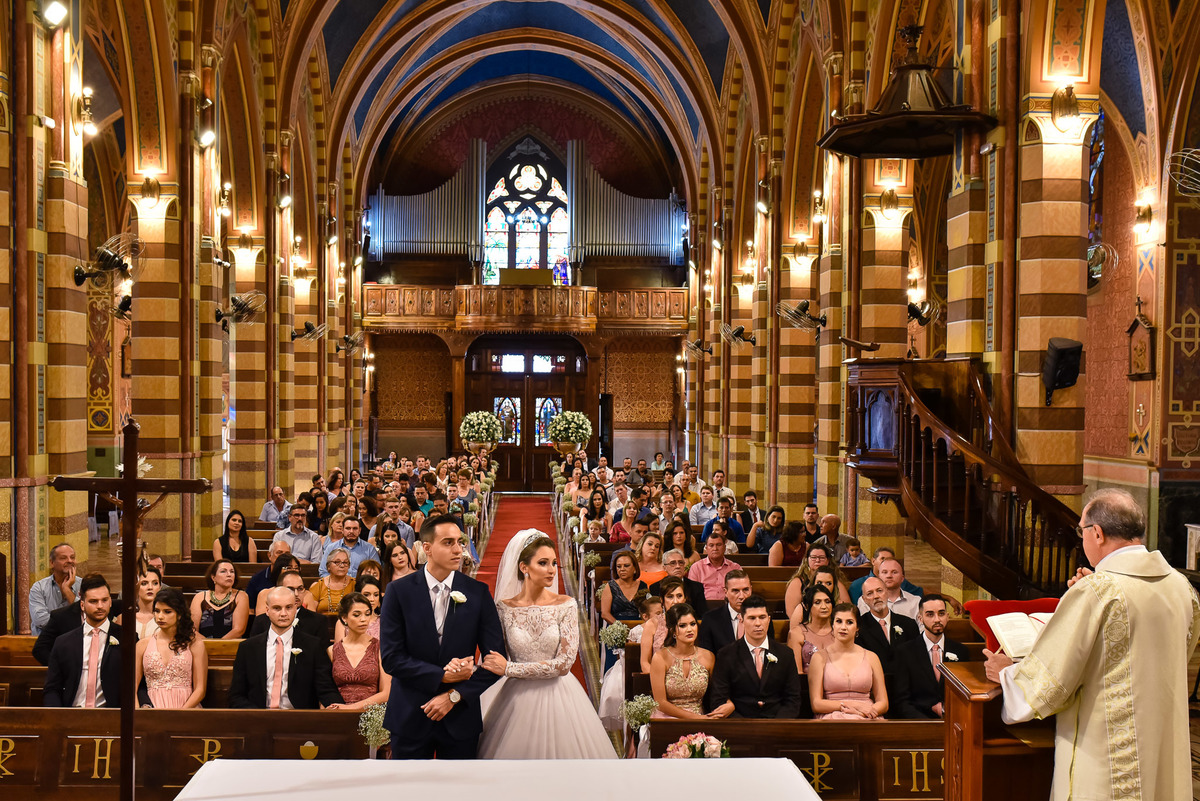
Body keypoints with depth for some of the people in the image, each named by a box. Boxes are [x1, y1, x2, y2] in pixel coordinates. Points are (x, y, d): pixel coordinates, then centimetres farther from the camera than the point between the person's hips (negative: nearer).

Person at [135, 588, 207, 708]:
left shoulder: (194, 643, 6)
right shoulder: (143, 644, 13)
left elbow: (200, 689, 2)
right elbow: (132, 686, 10)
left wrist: (179, 713, -13)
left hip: (186, 708, -2)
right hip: (153, 708, 2)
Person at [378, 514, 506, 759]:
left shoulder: (478, 592, -1)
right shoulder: (399, 592, -4)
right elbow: (391, 659, -9)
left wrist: (454, 695, -9)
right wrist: (442, 675, -16)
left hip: (460, 717, 1)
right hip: (410, 718, -1)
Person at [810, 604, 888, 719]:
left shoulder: (871, 657, 16)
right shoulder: (820, 658, 9)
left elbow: (883, 703, 13)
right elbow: (816, 704, 2)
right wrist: (850, 705, -9)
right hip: (832, 719, -1)